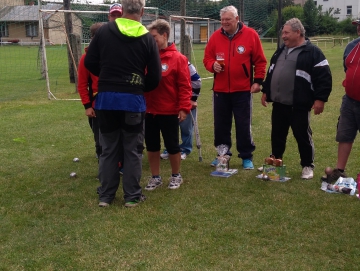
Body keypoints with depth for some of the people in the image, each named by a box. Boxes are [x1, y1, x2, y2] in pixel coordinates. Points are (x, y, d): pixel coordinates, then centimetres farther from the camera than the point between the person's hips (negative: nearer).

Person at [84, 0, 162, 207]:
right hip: (133, 99, -2)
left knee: (109, 148, 13)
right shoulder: (147, 39, -4)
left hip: (106, 97, 2)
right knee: (133, 149, 9)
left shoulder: (104, 31, -1)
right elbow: (155, 77, -4)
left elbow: (90, 63, 3)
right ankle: (132, 196, 15)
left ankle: (106, 195, 19)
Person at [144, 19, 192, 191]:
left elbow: (184, 85, -10)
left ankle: (176, 176, 28)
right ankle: (155, 177, 28)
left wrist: (184, 108, -14)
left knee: (172, 145, 9)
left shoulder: (177, 58, -8)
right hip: (149, 110, 4)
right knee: (151, 146, 13)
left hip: (169, 111, -4)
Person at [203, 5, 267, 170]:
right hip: (220, 90, 3)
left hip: (243, 90, -2)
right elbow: (207, 58, 7)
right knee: (221, 124, 10)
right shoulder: (215, 36, 2)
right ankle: (222, 155, 25)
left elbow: (260, 61, 0)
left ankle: (246, 157, 16)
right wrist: (212, 65, -15)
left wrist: (258, 81, -6)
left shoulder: (251, 35, -4)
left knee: (243, 125, 4)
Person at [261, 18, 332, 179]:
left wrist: (320, 99, -18)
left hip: (299, 105, -7)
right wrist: (265, 91, 19)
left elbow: (324, 77, -13)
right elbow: (271, 73, 23)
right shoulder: (280, 51, 14)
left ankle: (307, 166, 17)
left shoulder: (312, 52, -9)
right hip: (279, 103, 7)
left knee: (303, 136, 3)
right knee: (277, 135, 15)